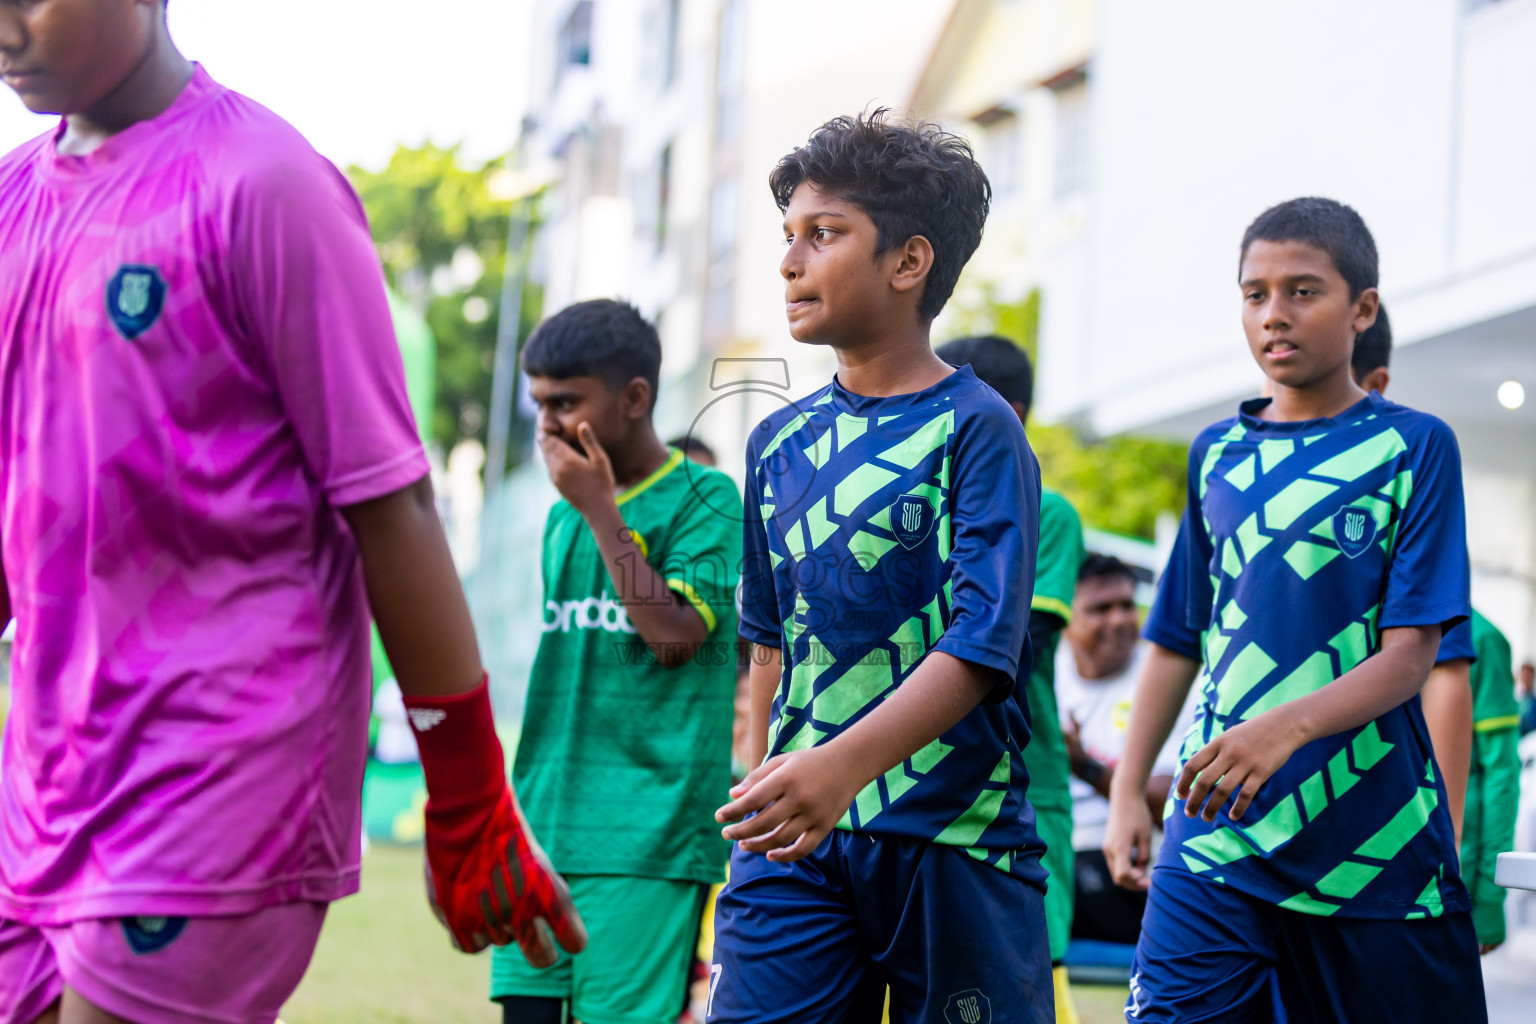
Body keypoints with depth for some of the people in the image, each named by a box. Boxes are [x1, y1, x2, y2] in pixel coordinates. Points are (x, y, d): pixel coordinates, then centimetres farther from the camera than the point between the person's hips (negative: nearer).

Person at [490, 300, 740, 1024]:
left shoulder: (704, 498, -3)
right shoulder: (562, 516, 16)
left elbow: (676, 632, -16)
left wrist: (599, 507, -12)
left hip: (644, 837, -6)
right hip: (543, 828, 6)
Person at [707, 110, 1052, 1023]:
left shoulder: (977, 427, -5)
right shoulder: (779, 442, 12)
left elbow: (982, 646, -16)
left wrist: (844, 762, -29)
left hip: (951, 836, -4)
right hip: (796, 834, 4)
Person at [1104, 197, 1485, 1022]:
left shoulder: (1414, 447, 0)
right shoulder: (1215, 455, 12)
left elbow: (1411, 653, -8)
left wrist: (1289, 724, -24)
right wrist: (1127, 789, 10)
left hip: (1376, 850, -2)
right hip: (1214, 840, 2)